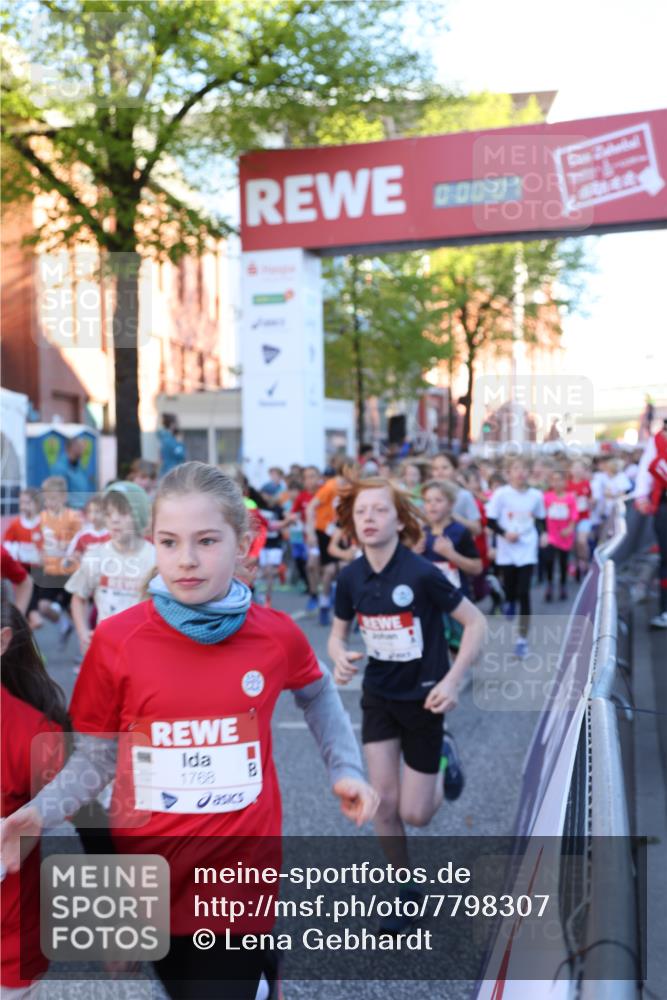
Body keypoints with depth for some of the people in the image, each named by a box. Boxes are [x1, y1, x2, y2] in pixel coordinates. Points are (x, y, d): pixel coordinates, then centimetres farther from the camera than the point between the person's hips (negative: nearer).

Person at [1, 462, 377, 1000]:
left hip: (240, 871, 0)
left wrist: (346, 769, 4)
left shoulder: (277, 634, -8)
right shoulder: (116, 639, -12)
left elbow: (317, 693, 14)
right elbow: (97, 757, -3)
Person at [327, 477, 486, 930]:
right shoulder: (351, 577, -8)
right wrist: (341, 658, -17)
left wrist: (453, 680, -23)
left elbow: (476, 622, -14)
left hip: (424, 699, -3)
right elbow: (338, 633, 6)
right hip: (379, 697, 4)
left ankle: (439, 768, 35)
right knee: (384, 803, 0)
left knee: (415, 814, 2)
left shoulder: (421, 573, -22)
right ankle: (406, 890, 25)